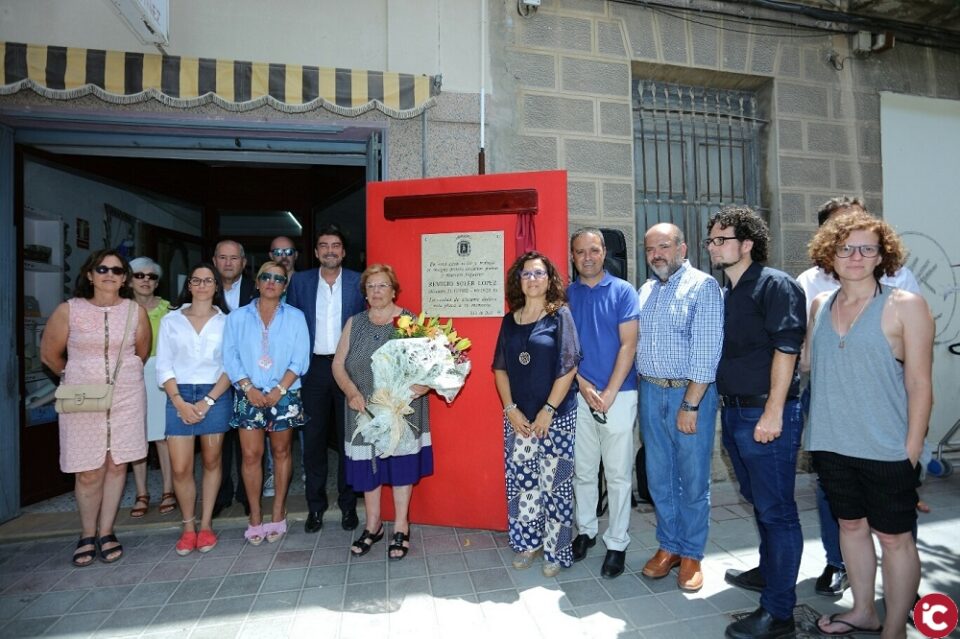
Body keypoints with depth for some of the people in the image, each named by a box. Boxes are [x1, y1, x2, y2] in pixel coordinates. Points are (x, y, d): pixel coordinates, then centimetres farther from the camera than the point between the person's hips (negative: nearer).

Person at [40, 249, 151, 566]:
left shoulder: (135, 311, -1)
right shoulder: (68, 310, -3)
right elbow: (50, 354, 9)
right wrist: (75, 380, 18)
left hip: (126, 397, 1)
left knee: (116, 465, 6)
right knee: (89, 472, 2)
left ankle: (106, 532, 21)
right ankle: (88, 535, 23)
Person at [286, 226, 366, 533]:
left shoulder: (358, 282, 2)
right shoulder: (301, 282, 6)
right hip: (314, 367, 1)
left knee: (348, 438, 8)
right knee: (313, 439, 8)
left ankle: (348, 504, 22)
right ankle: (315, 505, 24)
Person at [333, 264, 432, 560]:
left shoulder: (409, 321, -4)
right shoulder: (354, 323, 7)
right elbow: (338, 364, 3)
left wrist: (418, 387, -28)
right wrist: (352, 392, -12)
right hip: (365, 410, 3)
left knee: (401, 464, 5)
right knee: (367, 465, 10)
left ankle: (401, 527, 23)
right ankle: (372, 525, 30)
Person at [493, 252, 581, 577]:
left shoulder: (560, 315, -4)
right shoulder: (510, 320, 8)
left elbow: (568, 367, -9)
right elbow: (500, 368, 7)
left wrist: (548, 410, -13)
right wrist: (510, 409, -3)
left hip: (557, 416, -3)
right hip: (518, 416, 4)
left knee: (554, 483, 5)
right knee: (521, 480, 10)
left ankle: (555, 550, 22)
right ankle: (528, 542, 29)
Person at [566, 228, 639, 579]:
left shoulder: (623, 291, -2)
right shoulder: (567, 295, 6)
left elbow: (628, 345, -7)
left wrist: (608, 393, -12)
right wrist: (584, 386, -8)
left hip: (618, 395, -2)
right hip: (579, 394, 3)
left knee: (618, 474, 6)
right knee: (583, 471, 13)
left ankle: (617, 543, 20)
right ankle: (585, 530, 31)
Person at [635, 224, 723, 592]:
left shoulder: (703, 287, -9)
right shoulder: (646, 291, 11)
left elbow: (706, 352, -15)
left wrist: (690, 404, -17)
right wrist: (640, 391, 6)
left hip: (690, 394, -5)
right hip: (650, 392, 6)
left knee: (693, 479, 7)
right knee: (659, 477, 13)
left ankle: (691, 554, 25)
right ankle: (668, 546, 31)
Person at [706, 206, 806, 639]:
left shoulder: (775, 285, -10)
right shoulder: (728, 293, 14)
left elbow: (786, 348, -17)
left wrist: (773, 412, -21)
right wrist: (727, 406, 14)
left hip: (766, 415, -8)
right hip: (734, 412, 8)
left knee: (776, 510, 2)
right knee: (759, 502, 22)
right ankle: (768, 571, 41)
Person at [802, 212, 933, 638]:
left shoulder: (905, 306, -8)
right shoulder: (820, 305, 5)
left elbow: (920, 384, -8)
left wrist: (911, 450, -10)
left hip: (885, 450, -4)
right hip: (832, 444, 5)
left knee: (894, 538, 9)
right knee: (851, 525, 19)